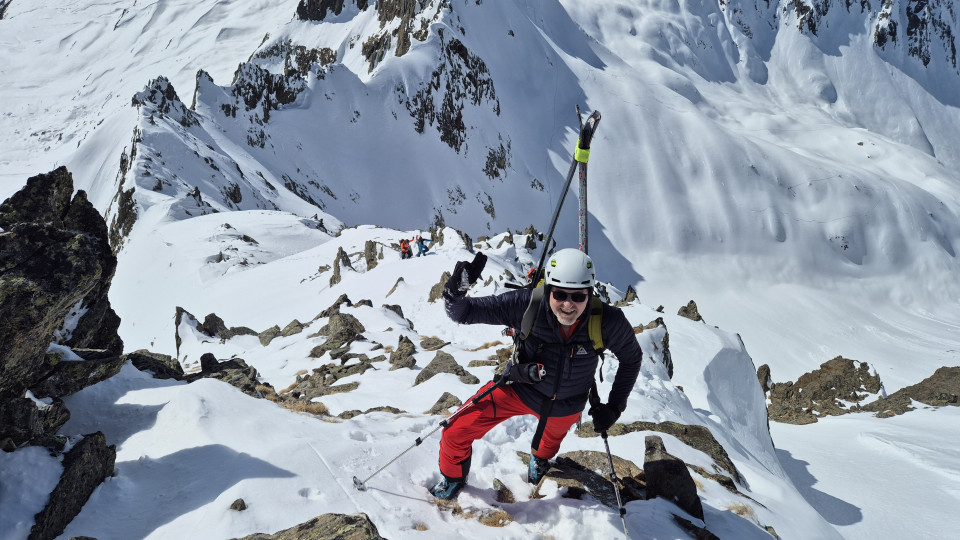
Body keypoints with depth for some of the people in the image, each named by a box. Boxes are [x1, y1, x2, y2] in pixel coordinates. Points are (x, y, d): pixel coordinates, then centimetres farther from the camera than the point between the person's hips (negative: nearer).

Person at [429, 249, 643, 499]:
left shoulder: (608, 323, -31)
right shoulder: (527, 305, -35)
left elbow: (631, 358, -8)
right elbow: (461, 312, -31)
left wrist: (615, 406, -10)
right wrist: (455, 289, -53)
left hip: (566, 407, 2)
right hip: (518, 389, -1)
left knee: (552, 435, 33)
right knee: (455, 433, -7)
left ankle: (540, 457, 74)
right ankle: (453, 479, 29)